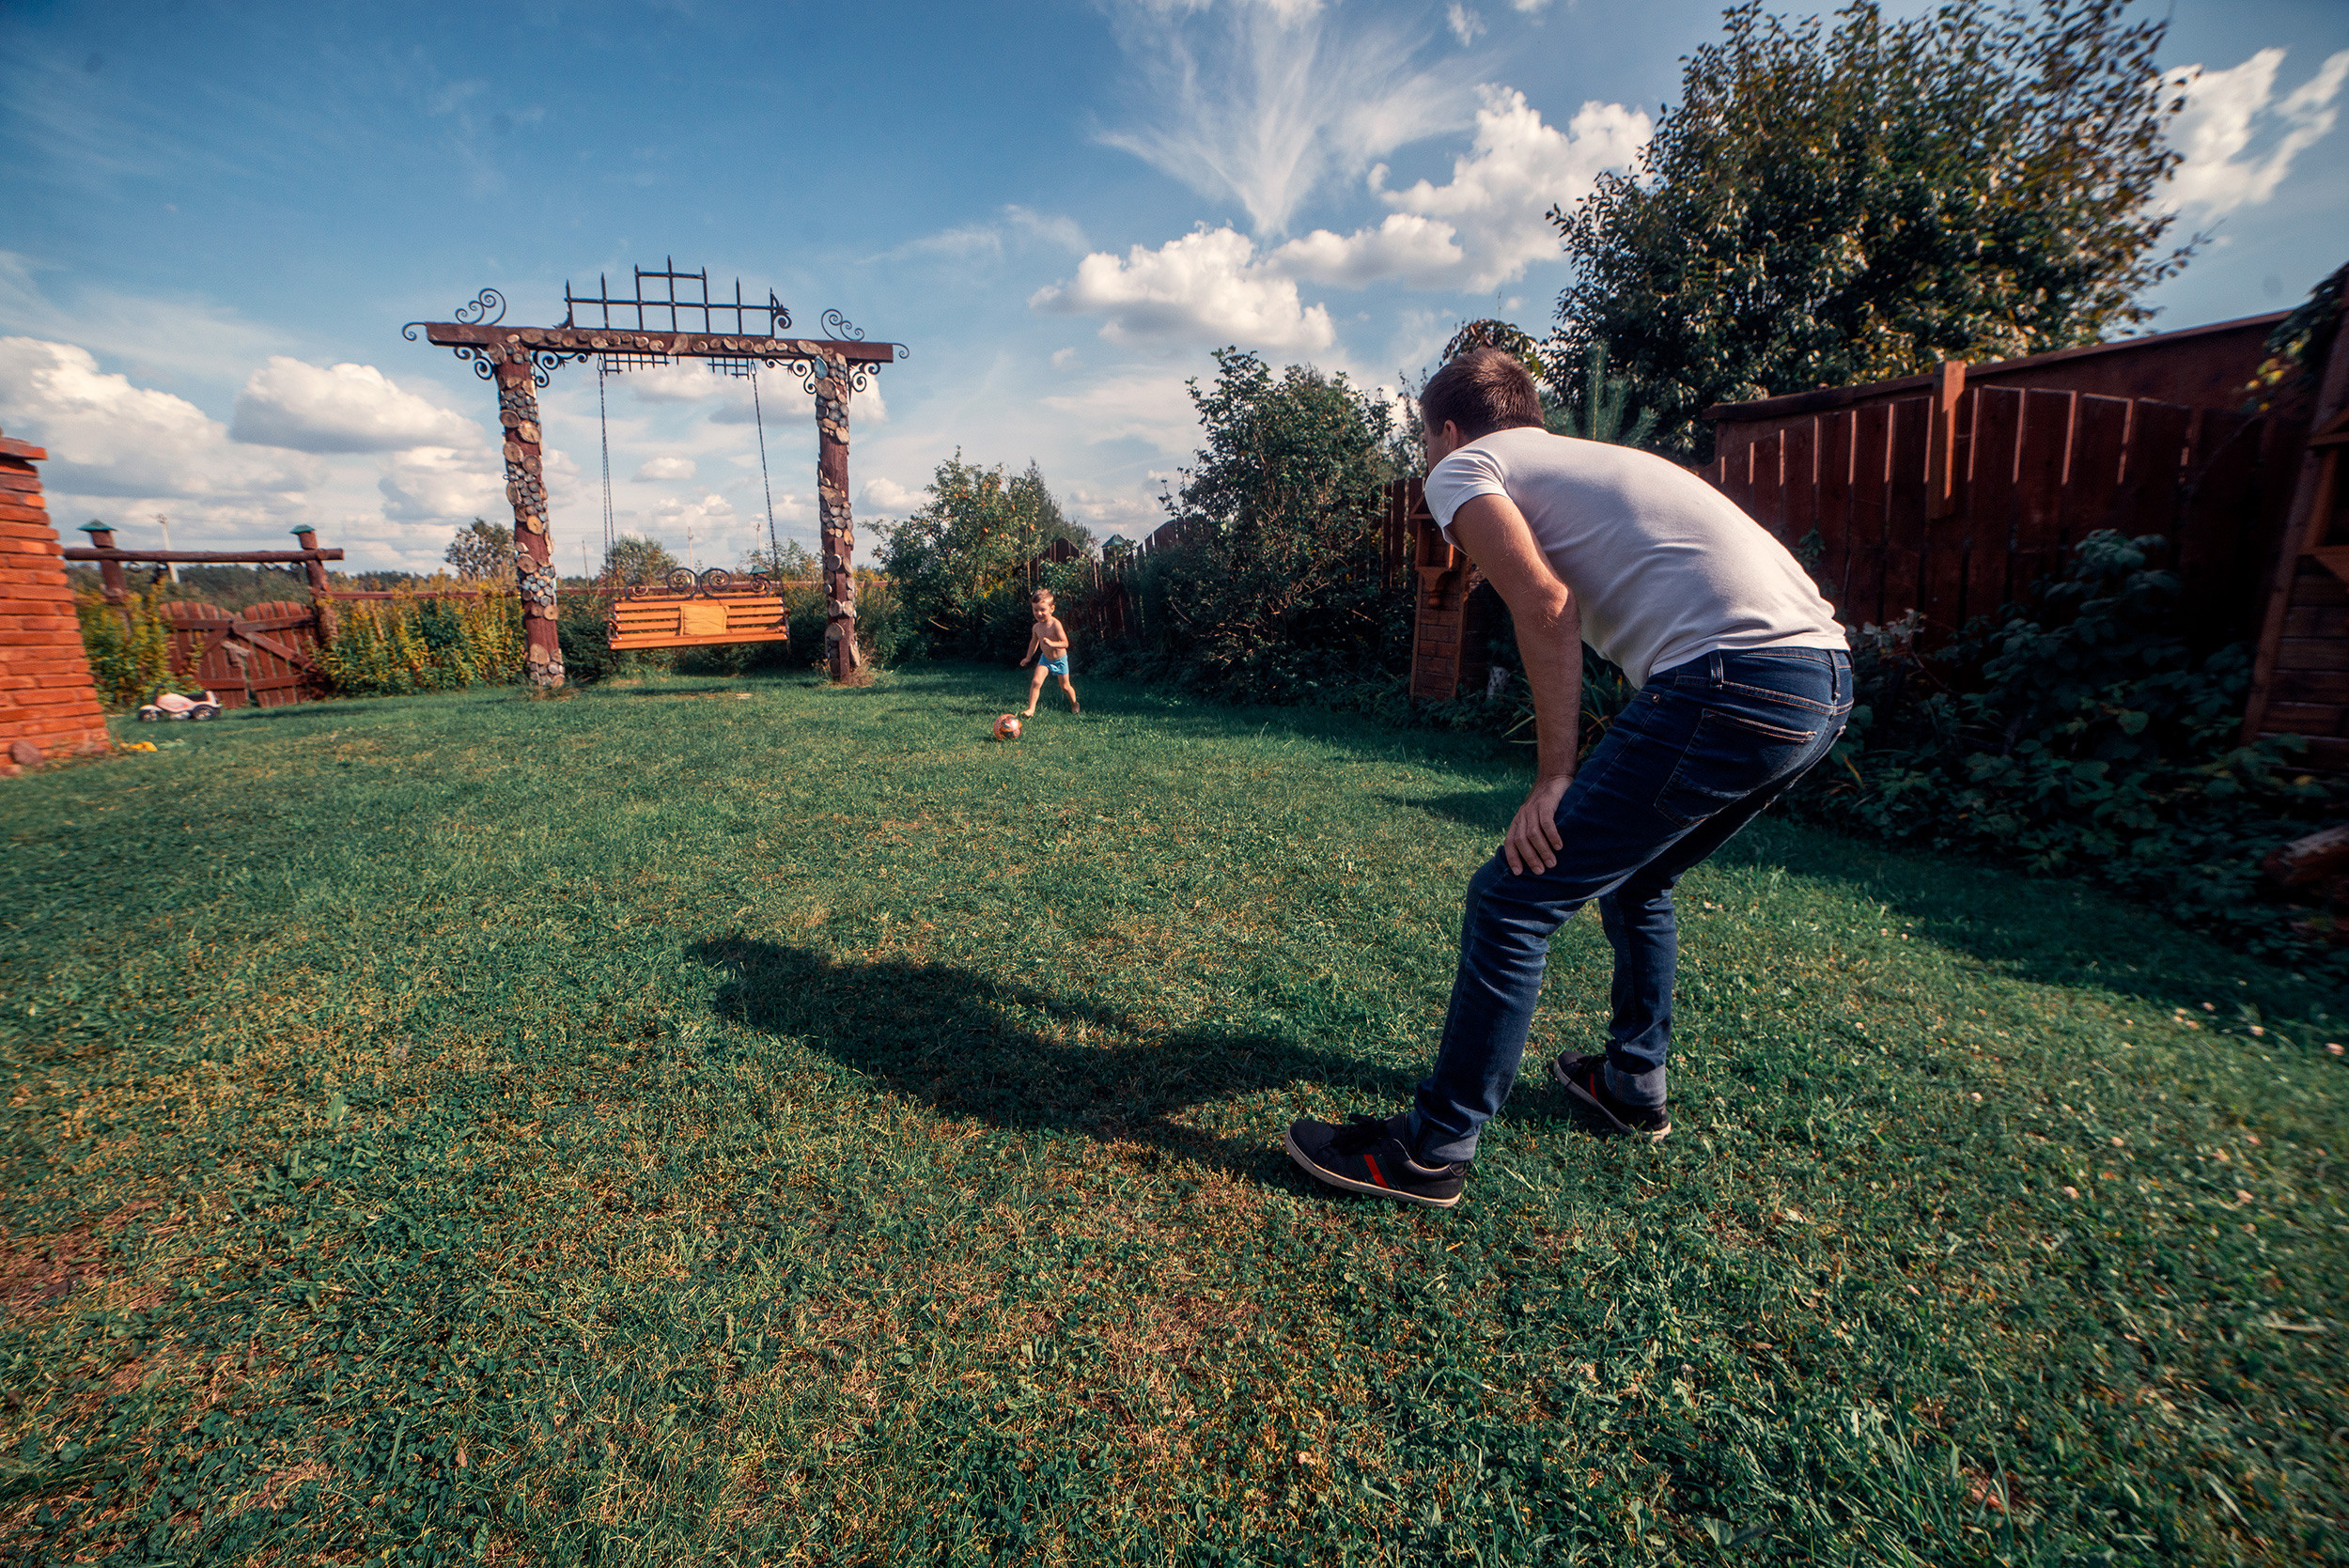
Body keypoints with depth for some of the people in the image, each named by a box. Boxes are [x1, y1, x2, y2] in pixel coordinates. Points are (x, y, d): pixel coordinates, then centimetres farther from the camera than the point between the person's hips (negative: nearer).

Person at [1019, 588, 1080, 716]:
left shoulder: (1055, 624, -26)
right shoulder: (1036, 627, -8)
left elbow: (1065, 643, -29)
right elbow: (1034, 642, 13)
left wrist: (1052, 643, -47)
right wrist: (1028, 658, 22)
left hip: (1060, 659, -4)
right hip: (1045, 658, 4)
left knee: (1065, 686, 12)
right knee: (1035, 681, -15)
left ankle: (1074, 704, 40)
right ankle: (1031, 709, -10)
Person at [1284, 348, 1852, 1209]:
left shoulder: (1463, 466, 8)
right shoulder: (1590, 457, 31)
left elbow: (1546, 605, -10)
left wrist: (1554, 778, -7)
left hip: (1730, 679, -9)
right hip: (1828, 677, 9)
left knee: (1511, 903, -3)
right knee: (1635, 878, 27)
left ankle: (1431, 1152, 8)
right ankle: (1633, 1087, 41)